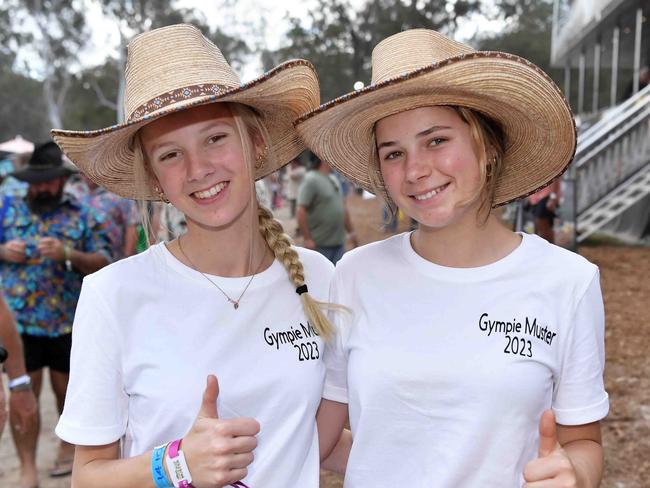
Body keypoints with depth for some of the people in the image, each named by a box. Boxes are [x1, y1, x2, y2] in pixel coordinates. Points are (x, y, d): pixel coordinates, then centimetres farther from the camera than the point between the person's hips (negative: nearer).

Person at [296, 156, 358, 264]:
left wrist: (351, 232, 19)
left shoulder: (334, 179, 13)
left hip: (339, 243, 8)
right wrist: (307, 239, -21)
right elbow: (301, 212, -20)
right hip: (319, 245, -8)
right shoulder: (311, 180, -14)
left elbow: (343, 208, 22)